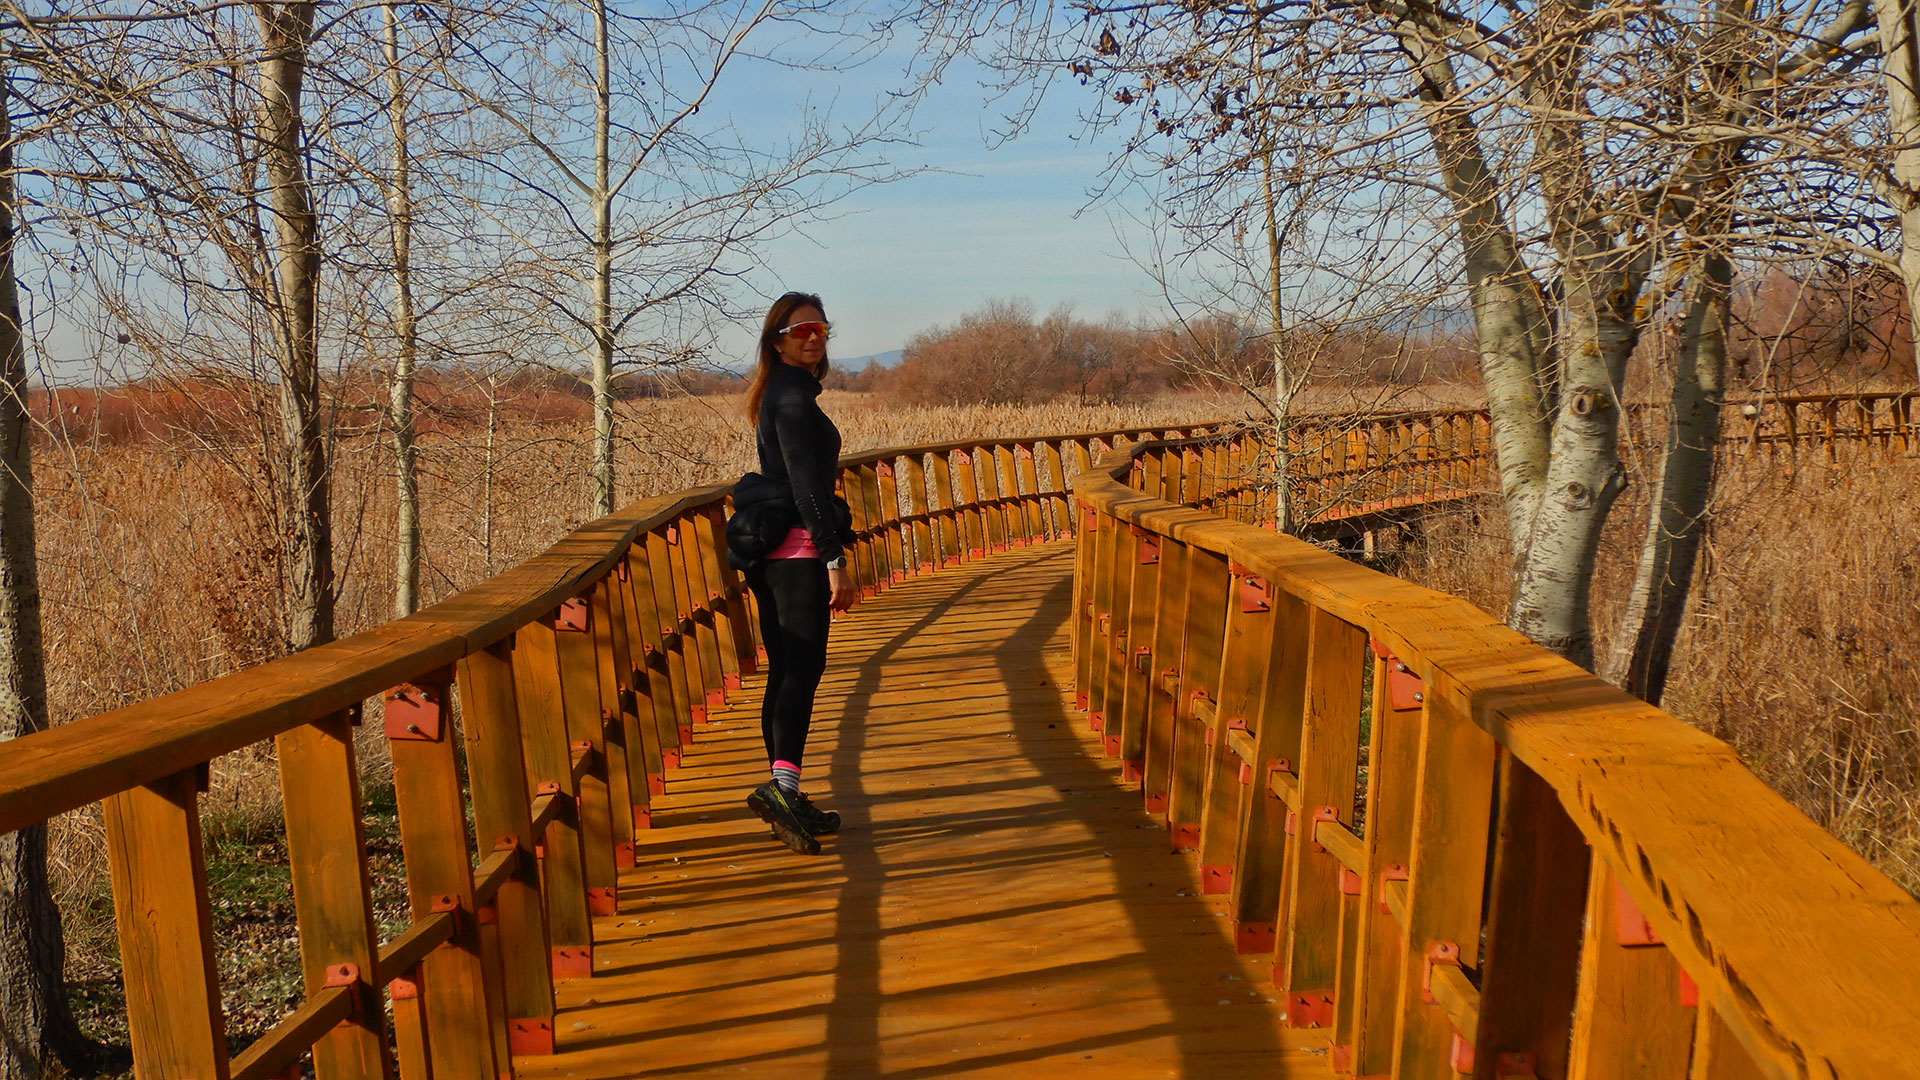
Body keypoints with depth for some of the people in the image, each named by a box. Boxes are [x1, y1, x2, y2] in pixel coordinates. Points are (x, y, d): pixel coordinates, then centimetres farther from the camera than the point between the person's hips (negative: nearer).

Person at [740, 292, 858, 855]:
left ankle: (788, 804, 16)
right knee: (804, 667, -17)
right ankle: (781, 785, -30)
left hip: (771, 550, 10)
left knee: (785, 671, 10)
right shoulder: (792, 395, -11)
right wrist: (835, 560, -22)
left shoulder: (780, 393, 20)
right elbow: (807, 484, -19)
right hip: (798, 549, -10)